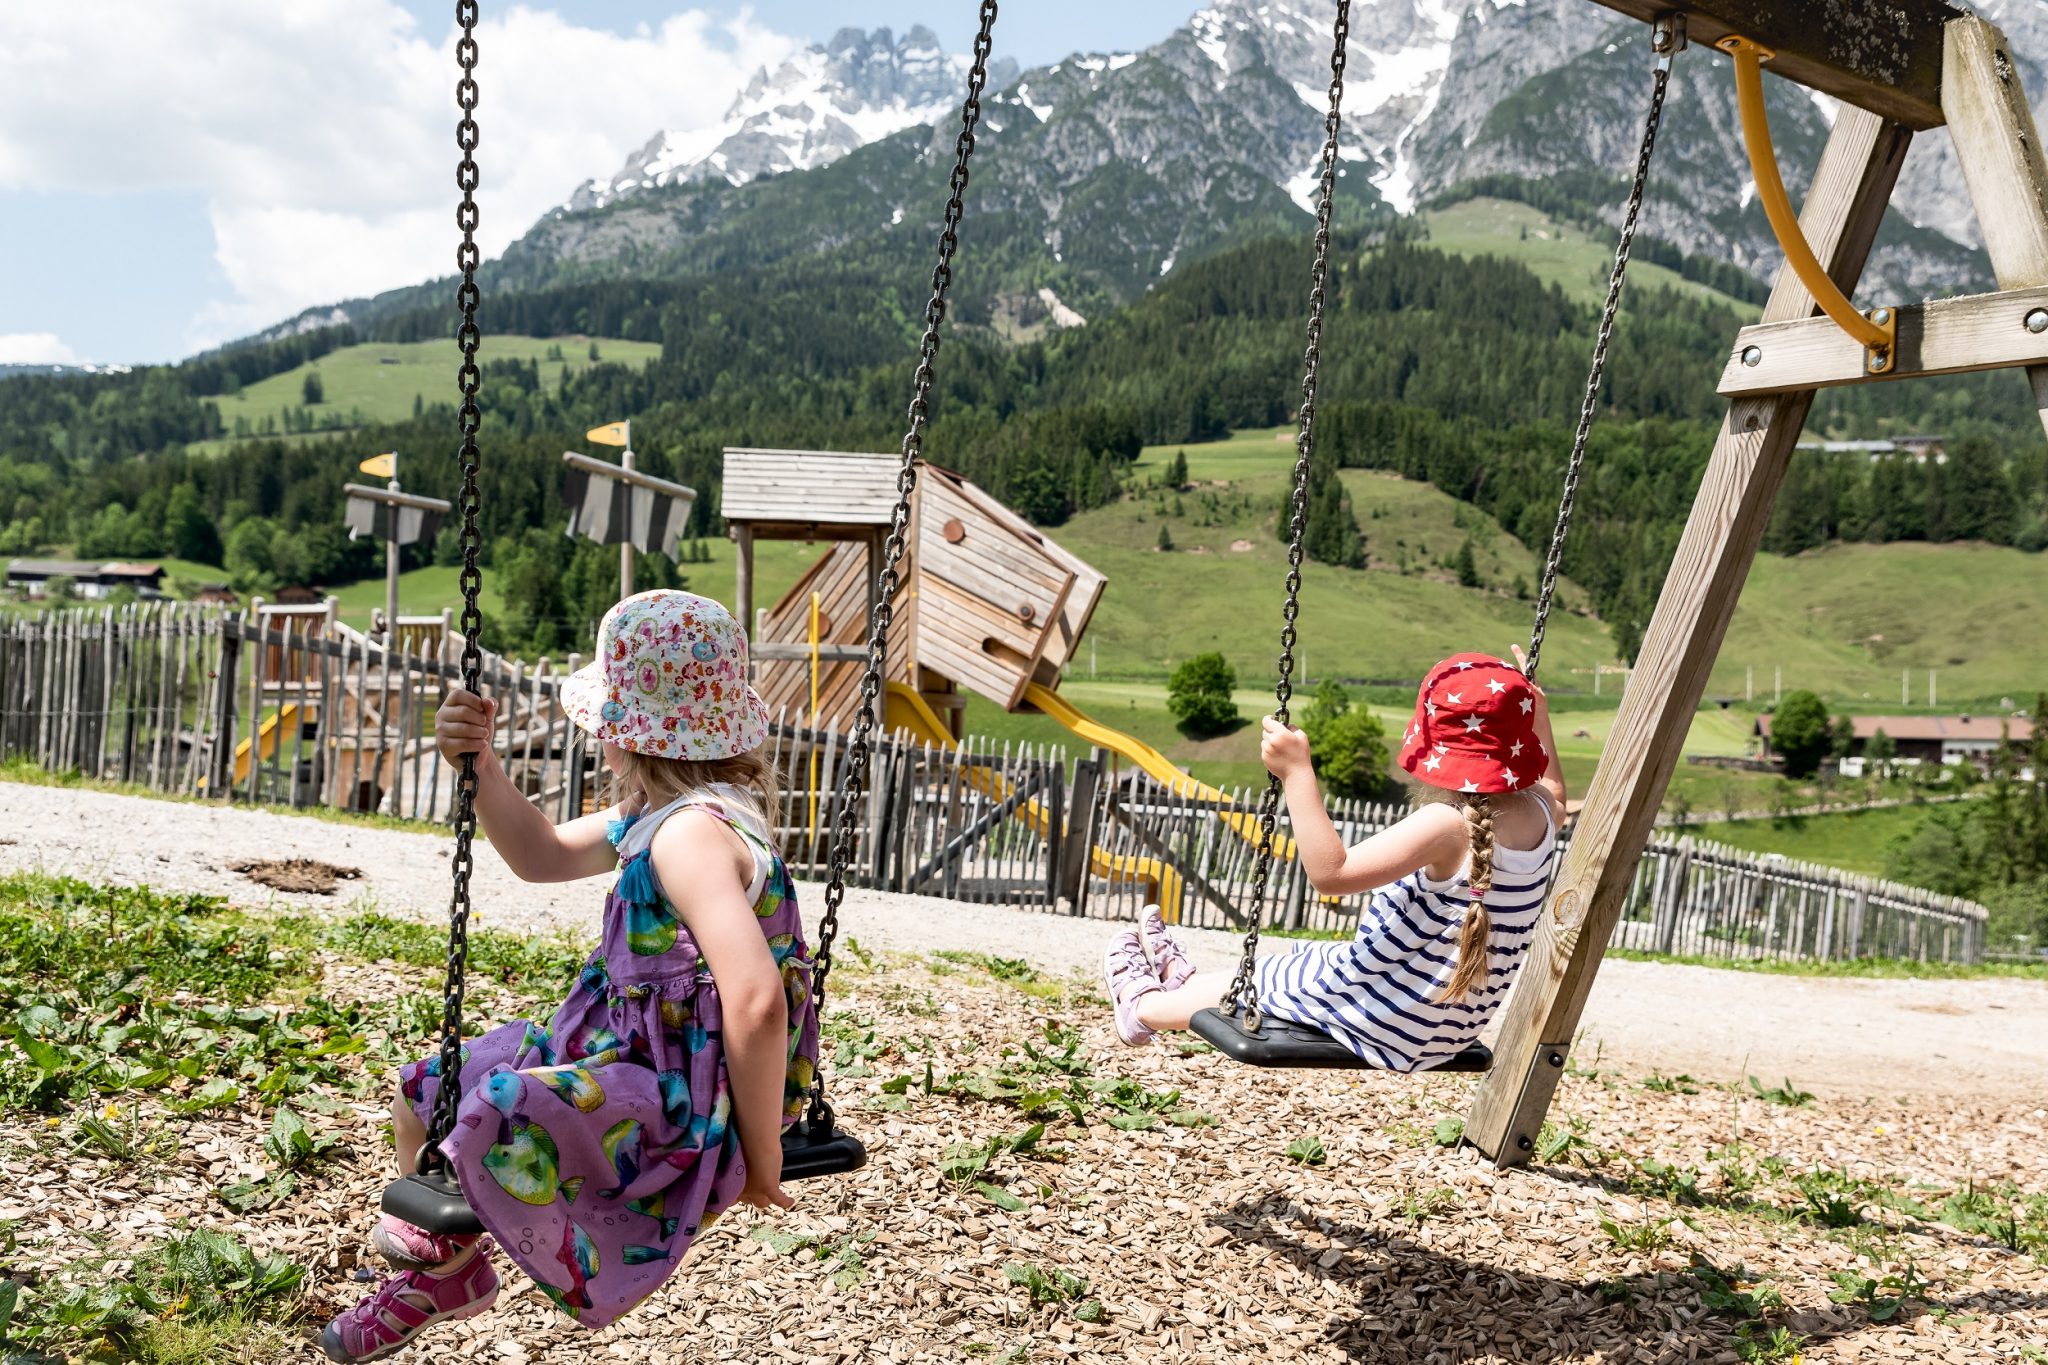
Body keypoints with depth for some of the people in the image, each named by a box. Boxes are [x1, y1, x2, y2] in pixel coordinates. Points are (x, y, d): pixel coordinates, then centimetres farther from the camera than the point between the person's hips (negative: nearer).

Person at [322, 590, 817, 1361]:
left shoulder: (692, 833, -26)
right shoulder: (655, 813, 7)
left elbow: (756, 1001, -36)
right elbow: (545, 857, 22)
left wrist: (759, 1158, -26)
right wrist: (479, 766, 5)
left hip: (686, 1107, -11)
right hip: (630, 1053, 11)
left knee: (496, 1119, -32)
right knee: (423, 1093, 17)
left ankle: (450, 1253, 3)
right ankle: (438, 1278, 40)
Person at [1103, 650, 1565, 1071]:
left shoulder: (1446, 826, -30)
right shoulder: (1539, 813, -6)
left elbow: (1332, 872, -37)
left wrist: (1297, 772, -35)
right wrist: (1538, 715, 22)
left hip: (1386, 1027, -8)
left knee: (1251, 985, 19)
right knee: (1289, 971, 29)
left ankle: (1145, 1005, 45)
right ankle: (1185, 979, 51)